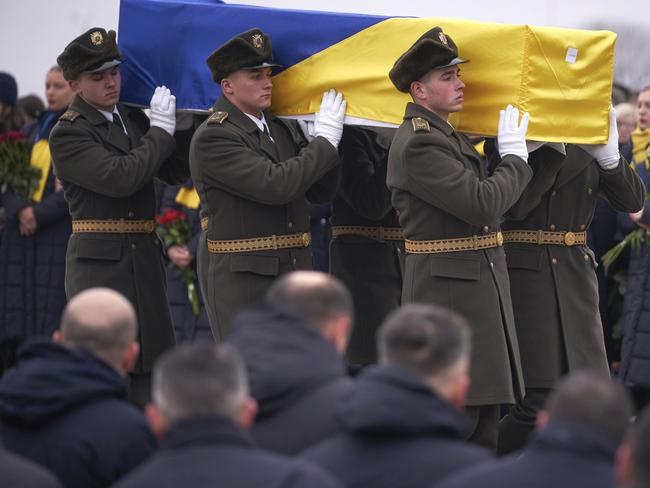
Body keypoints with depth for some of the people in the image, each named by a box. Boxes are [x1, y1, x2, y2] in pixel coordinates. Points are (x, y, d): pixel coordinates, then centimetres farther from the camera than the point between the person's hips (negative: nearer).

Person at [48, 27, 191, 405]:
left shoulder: (133, 119, 14)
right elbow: (121, 178, -20)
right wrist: (161, 130, -11)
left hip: (145, 258, 7)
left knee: (150, 369, 8)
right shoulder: (68, 135, -8)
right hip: (99, 264, -7)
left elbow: (176, 172, 14)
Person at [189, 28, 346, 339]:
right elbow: (275, 185, -22)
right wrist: (325, 141, -12)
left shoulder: (281, 129, 14)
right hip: (240, 278, -7)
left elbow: (321, 192, 14)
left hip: (294, 273, 7)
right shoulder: (211, 138, -12)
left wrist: (328, 137, -1)